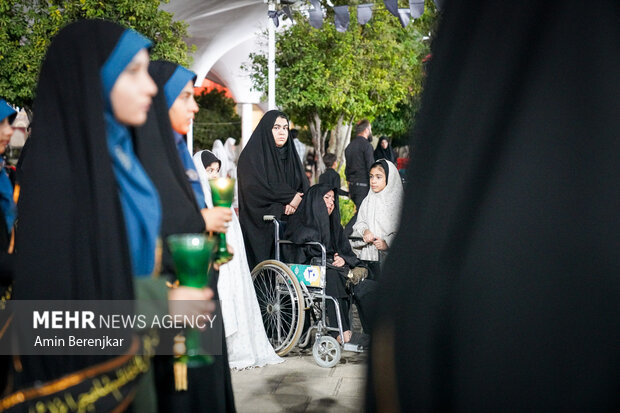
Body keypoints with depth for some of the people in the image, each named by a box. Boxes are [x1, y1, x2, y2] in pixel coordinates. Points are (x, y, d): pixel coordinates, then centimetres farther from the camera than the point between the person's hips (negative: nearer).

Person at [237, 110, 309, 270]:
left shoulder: (290, 154, 18)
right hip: (261, 225, -5)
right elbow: (256, 188, -12)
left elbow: (304, 186, 11)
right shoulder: (252, 155, 0)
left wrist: (295, 202, -11)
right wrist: (290, 197, -9)